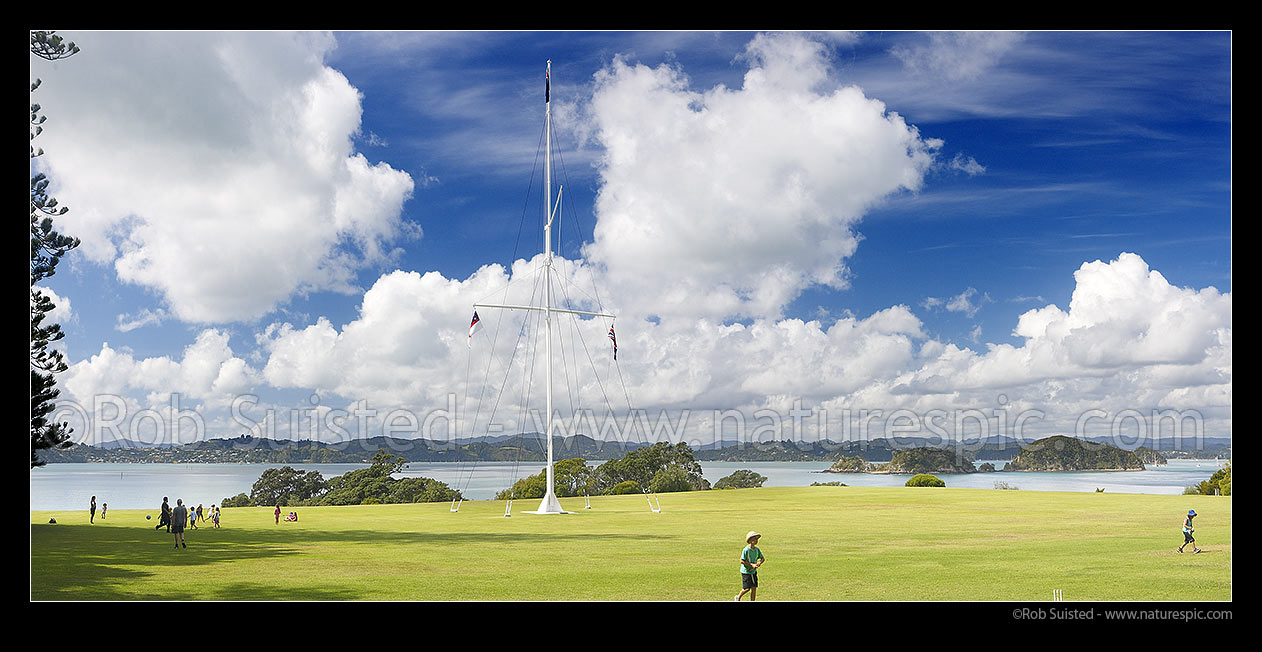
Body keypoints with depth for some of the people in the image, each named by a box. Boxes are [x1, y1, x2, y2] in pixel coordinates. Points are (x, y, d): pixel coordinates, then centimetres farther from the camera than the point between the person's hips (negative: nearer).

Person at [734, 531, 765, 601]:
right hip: (746, 572, -6)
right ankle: (738, 598, 22)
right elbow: (742, 561, -19)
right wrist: (752, 565, -21)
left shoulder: (757, 549, 1)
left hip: (754, 572, 6)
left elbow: (763, 558, 8)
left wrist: (759, 563, -14)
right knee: (747, 588, -4)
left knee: (754, 588, 3)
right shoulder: (746, 550, -19)